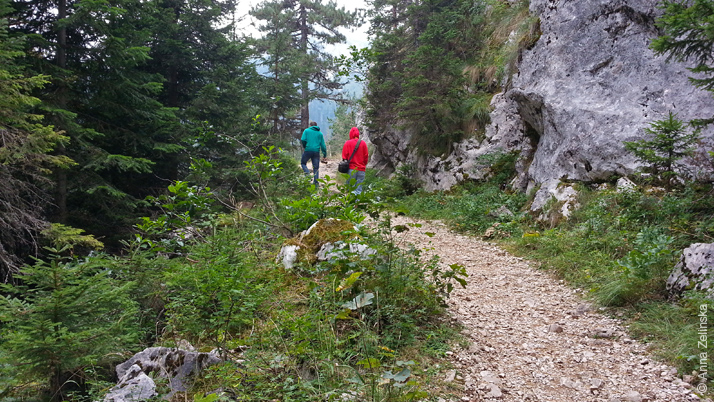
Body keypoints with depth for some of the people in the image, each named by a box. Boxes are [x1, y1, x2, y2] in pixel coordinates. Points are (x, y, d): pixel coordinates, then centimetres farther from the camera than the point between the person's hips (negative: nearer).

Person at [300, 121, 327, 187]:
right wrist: (325, 153, 11)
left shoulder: (306, 130, 5)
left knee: (303, 163, 18)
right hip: (316, 151, 2)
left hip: (308, 150, -2)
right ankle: (316, 183, 1)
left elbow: (303, 140, -7)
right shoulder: (320, 133, 12)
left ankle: (307, 173, -7)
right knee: (316, 168, 6)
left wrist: (304, 146, 11)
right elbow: (323, 145, 8)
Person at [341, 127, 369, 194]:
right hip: (361, 169, 2)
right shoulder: (363, 143, 2)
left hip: (351, 169, -1)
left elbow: (344, 156, -1)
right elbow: (366, 156, 5)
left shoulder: (347, 143, -3)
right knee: (359, 189, 3)